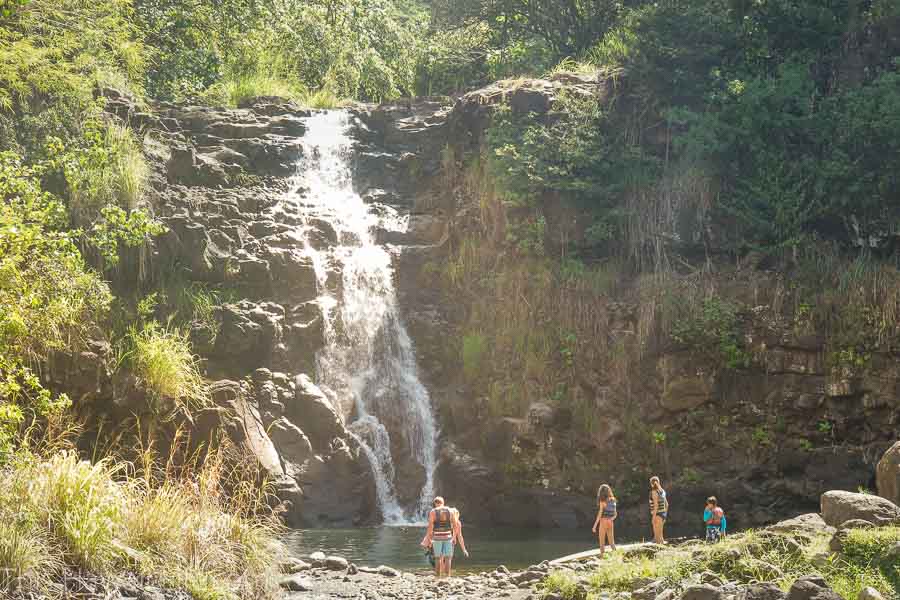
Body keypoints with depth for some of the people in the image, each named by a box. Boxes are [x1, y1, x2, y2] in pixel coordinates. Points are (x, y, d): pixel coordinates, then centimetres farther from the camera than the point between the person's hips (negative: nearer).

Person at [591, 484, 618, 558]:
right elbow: (615, 514, 10)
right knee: (611, 542, 10)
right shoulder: (613, 500, 8)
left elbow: (600, 514, -13)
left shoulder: (603, 501, -10)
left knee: (602, 542, 2)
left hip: (603, 522, -5)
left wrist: (595, 525, -10)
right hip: (611, 523, 5)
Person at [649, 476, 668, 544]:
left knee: (658, 536, -5)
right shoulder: (662, 491, 12)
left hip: (657, 515, -8)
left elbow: (656, 505, -20)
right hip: (663, 514, 8)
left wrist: (654, 517, -19)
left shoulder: (654, 492, -13)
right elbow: (666, 504, 16)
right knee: (660, 535, 15)